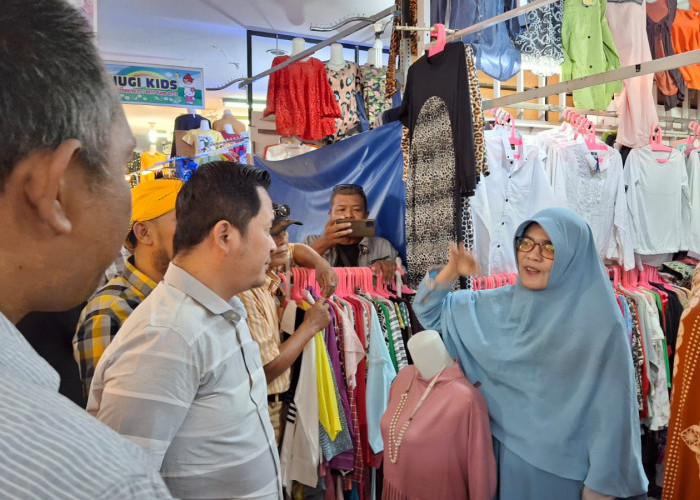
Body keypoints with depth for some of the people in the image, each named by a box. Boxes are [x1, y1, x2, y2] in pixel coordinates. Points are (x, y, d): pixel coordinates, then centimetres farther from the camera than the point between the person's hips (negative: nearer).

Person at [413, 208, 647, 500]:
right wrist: (451, 271, -14)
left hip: (561, 466, -4)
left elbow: (611, 408, -13)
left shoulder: (598, 321, -17)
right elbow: (429, 311, 3)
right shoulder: (499, 304, -3)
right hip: (504, 451, 4)